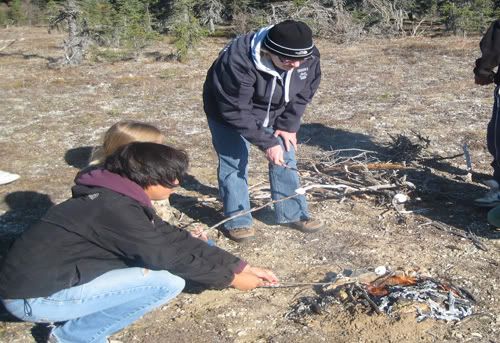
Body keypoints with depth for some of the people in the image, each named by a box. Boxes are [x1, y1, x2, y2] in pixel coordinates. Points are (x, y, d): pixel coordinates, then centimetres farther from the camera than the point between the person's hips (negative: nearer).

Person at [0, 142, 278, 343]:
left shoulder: (116, 198, 6)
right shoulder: (116, 209, -24)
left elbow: (174, 240, 6)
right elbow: (170, 255, -20)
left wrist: (240, 266, 4)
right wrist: (230, 278, -7)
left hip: (45, 277, 10)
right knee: (168, 281, -18)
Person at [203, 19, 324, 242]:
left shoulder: (309, 58, -25)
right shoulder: (237, 62, -41)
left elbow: (303, 94, -6)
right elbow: (236, 111, -34)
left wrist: (288, 125, -11)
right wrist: (266, 143, -32)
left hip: (273, 113, 5)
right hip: (229, 113, -5)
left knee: (285, 160, 6)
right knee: (234, 164, -5)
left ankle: (292, 214, 20)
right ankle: (237, 221, 11)